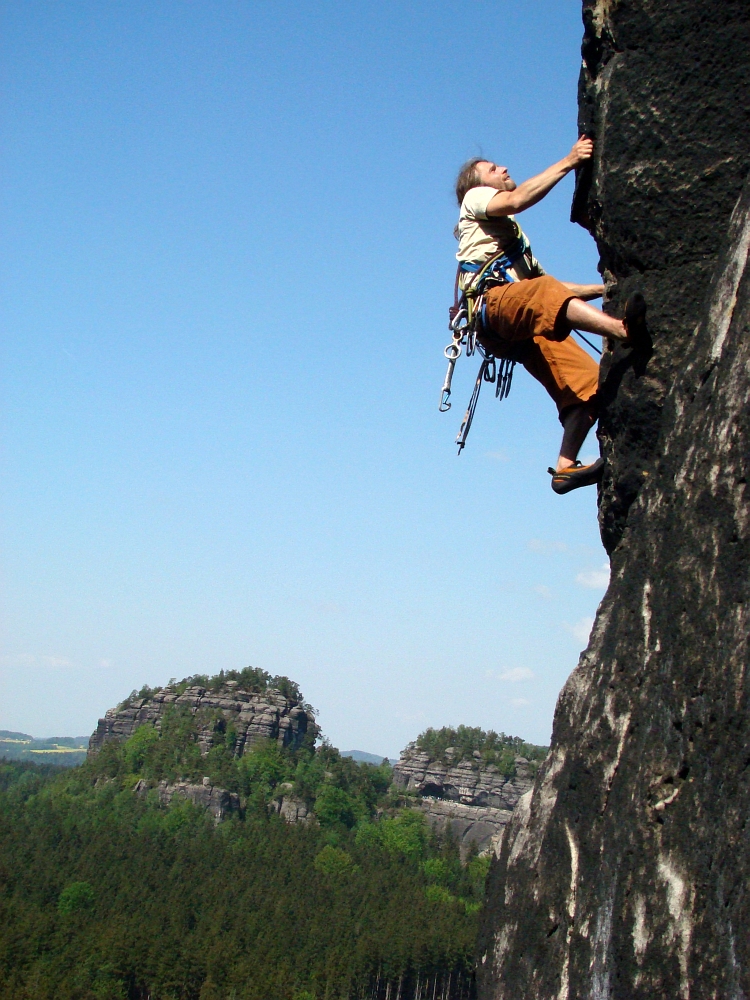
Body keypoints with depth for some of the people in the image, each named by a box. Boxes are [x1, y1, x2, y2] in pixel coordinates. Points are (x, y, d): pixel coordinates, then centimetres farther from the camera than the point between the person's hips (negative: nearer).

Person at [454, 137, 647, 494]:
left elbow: (552, 286, 34)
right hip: (493, 305, -8)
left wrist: (604, 288, 22)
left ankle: (565, 467, -14)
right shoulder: (475, 197, 21)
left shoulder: (511, 234, 44)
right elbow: (517, 199, -4)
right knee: (542, 293, -40)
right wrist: (568, 161, -8)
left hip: (525, 331, 8)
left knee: (587, 384, -10)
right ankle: (625, 329, -64)